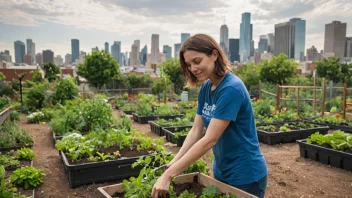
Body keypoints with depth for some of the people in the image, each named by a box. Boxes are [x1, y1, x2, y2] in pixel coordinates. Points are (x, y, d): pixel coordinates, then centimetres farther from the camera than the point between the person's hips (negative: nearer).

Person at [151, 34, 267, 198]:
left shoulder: (231, 88, -25)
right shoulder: (205, 88, -1)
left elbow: (209, 140, -28)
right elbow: (196, 131, -2)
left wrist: (169, 174, -26)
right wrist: (171, 165, -12)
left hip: (245, 175, -7)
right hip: (221, 172, 7)